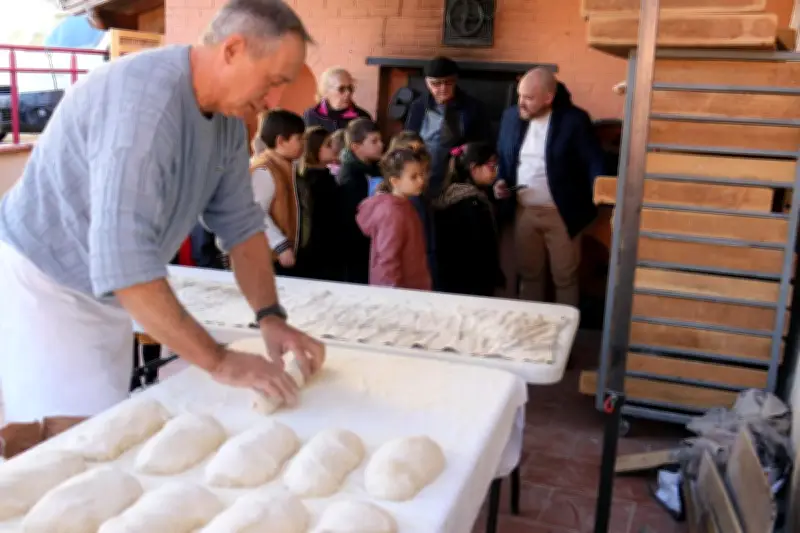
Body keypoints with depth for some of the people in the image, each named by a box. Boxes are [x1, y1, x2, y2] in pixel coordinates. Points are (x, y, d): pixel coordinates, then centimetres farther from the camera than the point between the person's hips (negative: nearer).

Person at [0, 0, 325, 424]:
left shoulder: (227, 118, -3)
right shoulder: (143, 98, -30)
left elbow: (239, 223, 4)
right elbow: (122, 258, -36)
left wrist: (271, 317, -8)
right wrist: (219, 361, -34)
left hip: (107, 293, 8)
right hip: (44, 284, -8)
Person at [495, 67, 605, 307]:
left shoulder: (574, 119, -12)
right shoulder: (511, 116, 2)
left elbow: (594, 161, -13)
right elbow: (502, 157, 15)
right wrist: (500, 180, -4)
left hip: (561, 214, -4)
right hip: (523, 211, 4)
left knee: (565, 277, 9)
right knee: (528, 273, 17)